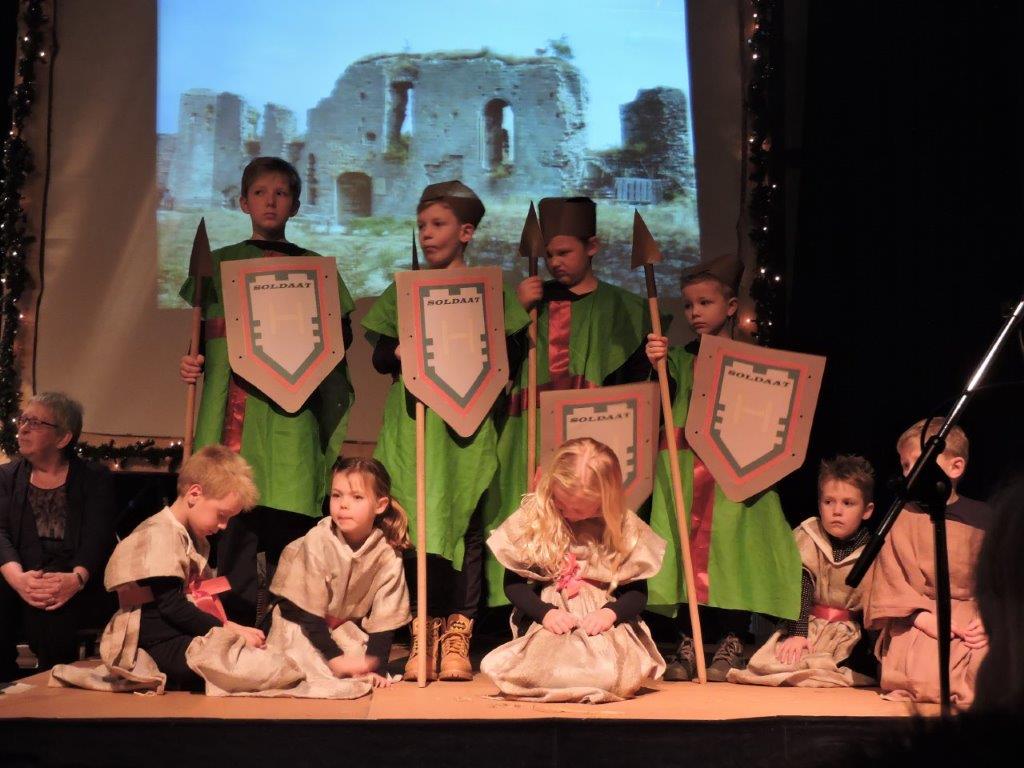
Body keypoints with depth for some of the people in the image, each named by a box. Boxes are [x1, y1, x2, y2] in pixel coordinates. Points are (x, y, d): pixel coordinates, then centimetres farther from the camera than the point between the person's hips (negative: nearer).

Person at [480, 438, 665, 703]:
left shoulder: (623, 527, 0)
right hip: (548, 623, 0)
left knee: (620, 675, -33)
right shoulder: (532, 517, 0)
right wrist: (544, 612, -13)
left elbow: (637, 591, 5)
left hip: (602, 623, 0)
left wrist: (611, 611, -16)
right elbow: (512, 581, 4)